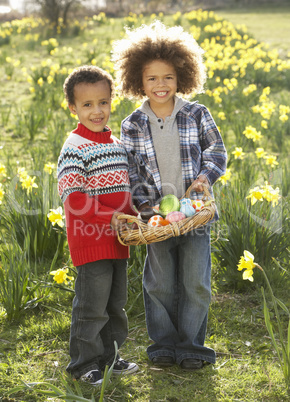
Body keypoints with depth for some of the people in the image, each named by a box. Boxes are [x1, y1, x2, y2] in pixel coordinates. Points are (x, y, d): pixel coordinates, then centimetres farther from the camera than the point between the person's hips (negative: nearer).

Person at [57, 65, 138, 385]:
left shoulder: (116, 143, 12)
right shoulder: (75, 147, -13)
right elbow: (70, 195, -21)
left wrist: (133, 215, 8)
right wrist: (109, 216, -22)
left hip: (117, 239, 8)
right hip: (90, 238, -8)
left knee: (115, 302, 16)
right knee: (92, 304, -2)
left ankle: (109, 356, 30)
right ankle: (84, 363, 12)